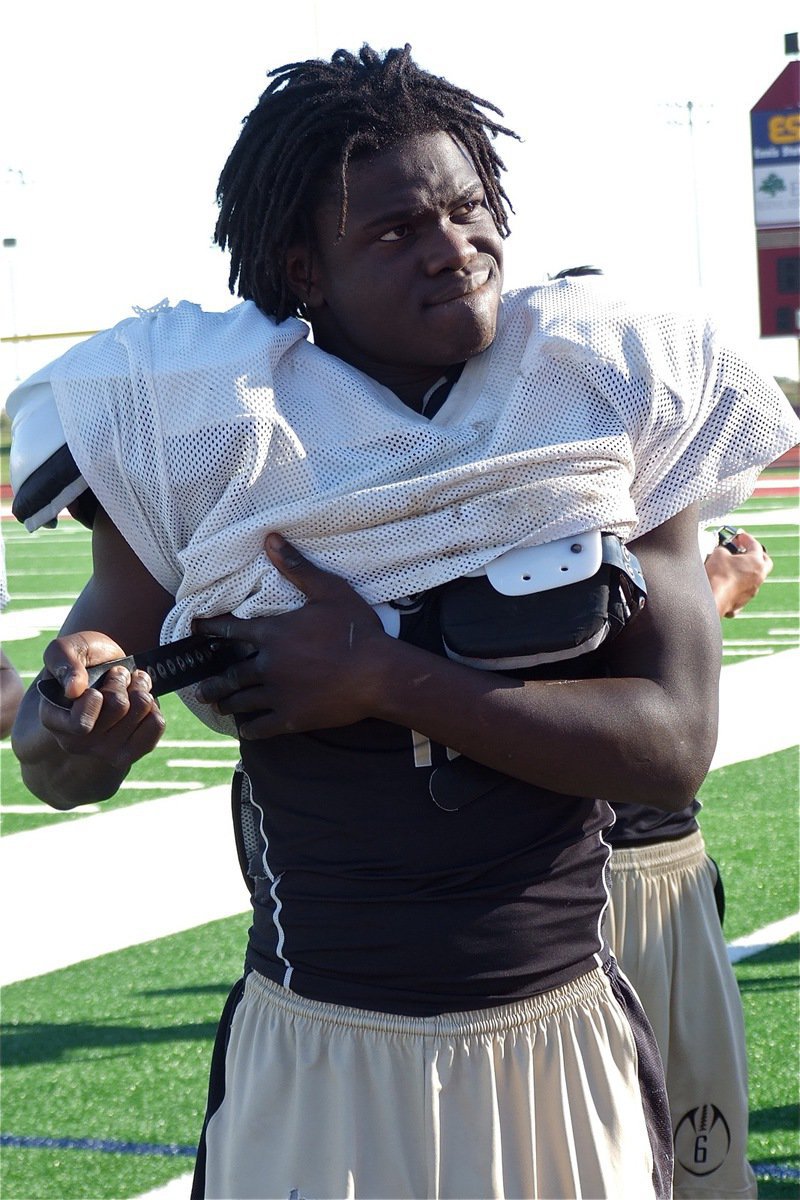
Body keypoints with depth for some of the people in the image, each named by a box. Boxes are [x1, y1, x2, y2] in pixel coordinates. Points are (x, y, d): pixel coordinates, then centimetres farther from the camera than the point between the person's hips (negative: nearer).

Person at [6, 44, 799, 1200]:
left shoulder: (613, 401, -2)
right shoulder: (215, 425, -5)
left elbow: (676, 744, -10)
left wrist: (384, 679, -18)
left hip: (568, 1055, 1)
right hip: (318, 1063, -1)